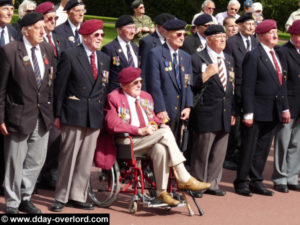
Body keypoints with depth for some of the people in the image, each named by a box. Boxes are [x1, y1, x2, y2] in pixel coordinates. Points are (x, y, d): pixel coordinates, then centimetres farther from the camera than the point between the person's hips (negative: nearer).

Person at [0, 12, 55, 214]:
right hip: (20, 116, -5)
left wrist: (51, 111, 8)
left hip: (43, 117, 6)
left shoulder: (47, 50, 6)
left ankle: (25, 198, 30)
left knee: (36, 161, 13)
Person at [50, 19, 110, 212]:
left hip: (95, 116, 5)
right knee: (68, 157, -2)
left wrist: (102, 116, 10)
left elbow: (104, 89, 16)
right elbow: (60, 87, -3)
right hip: (74, 114, -5)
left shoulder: (105, 59, 13)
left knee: (86, 159, 7)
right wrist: (58, 114, -5)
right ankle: (61, 197, 7)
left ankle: (78, 196, 16)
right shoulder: (70, 56, -3)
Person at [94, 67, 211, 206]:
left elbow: (153, 118, 31)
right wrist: (140, 130, -20)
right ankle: (184, 179, -25)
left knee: (160, 149, -32)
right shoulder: (114, 98, -1)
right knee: (165, 134, -26)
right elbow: (112, 124, -14)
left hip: (148, 140, 6)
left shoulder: (146, 97, 23)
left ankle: (162, 192, -25)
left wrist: (160, 124, 5)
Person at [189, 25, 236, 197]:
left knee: (219, 152, 11)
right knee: (201, 152, 0)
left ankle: (212, 184, 21)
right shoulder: (197, 59, -5)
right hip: (206, 115, -6)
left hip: (225, 115, 6)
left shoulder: (229, 60, 16)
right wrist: (207, 74, -22)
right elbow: (191, 85, -11)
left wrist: (232, 112, 16)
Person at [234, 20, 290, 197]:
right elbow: (247, 87, -14)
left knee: (263, 149, 12)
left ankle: (256, 181, 21)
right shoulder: (253, 56, -11)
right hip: (257, 112, -7)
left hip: (273, 113, 7)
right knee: (249, 149, 2)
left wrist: (285, 108, 13)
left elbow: (281, 84, 18)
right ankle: (242, 182, 12)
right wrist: (248, 113, -17)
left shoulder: (276, 56, 14)